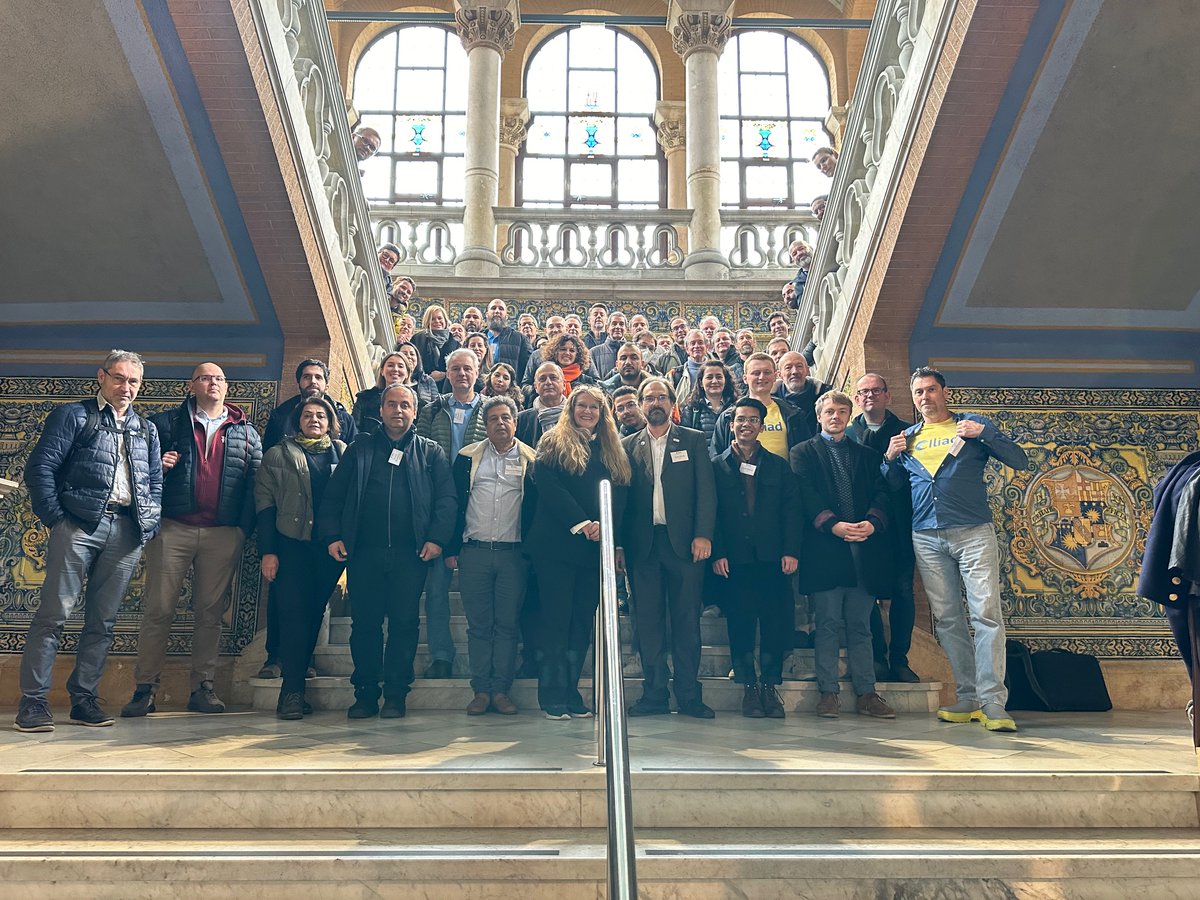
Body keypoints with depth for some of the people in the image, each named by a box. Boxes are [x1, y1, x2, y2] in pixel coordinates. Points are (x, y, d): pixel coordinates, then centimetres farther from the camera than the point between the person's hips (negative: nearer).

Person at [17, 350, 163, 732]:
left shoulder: (147, 430, 20)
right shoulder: (72, 415, 6)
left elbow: (156, 482, 19)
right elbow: (40, 468, -2)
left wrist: (149, 524, 6)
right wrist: (56, 518, -8)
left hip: (127, 530, 4)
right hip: (79, 525, -4)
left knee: (103, 620, 7)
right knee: (53, 613, -4)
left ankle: (84, 698, 15)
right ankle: (33, 700, 3)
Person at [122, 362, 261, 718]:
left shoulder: (246, 433, 13)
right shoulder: (168, 422, 11)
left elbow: (256, 481, 7)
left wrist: (245, 528, -4)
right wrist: (157, 466, -9)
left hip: (223, 534, 1)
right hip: (172, 528, -1)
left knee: (210, 613, 4)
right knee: (158, 609, -1)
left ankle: (203, 688, 10)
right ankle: (145, 688, 6)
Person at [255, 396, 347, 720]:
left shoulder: (344, 454, 12)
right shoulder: (278, 455, 9)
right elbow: (264, 503, 3)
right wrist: (267, 551, -5)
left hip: (331, 547, 2)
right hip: (292, 545, -2)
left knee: (314, 614, 6)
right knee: (294, 614, -6)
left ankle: (293, 685, 16)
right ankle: (293, 690, -3)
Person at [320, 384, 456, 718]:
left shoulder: (431, 452, 11)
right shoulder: (358, 451, 15)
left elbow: (446, 498, 2)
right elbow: (333, 497, 11)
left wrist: (437, 538, -10)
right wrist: (332, 536, -1)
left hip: (410, 554, -1)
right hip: (364, 553, 2)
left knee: (404, 624, 0)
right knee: (364, 624, 4)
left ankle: (396, 695, 9)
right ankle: (366, 694, 14)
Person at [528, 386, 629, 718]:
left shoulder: (612, 450, 15)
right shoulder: (553, 443, 3)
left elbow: (620, 494, 7)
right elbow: (548, 486, -9)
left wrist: (605, 526, -11)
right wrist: (580, 524, -18)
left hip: (595, 548, 4)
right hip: (557, 545, -4)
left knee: (583, 621, 7)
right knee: (556, 620, -1)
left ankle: (571, 691, 15)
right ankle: (553, 696, 5)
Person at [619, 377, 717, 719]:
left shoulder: (693, 441, 9)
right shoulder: (628, 446, 12)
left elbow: (706, 490, 2)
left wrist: (703, 534, -10)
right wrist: (618, 544, 1)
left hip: (683, 543, -1)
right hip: (643, 545, 1)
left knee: (687, 621, 2)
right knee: (648, 623, 5)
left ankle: (689, 696, 9)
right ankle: (654, 695, 13)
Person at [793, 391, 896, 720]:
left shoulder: (867, 455, 21)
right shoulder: (803, 452, 11)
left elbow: (881, 492, 8)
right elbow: (806, 495, -3)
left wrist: (872, 522, -13)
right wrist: (833, 524, -18)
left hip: (863, 549, 3)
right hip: (824, 548, -3)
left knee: (860, 625, 6)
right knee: (827, 624, -1)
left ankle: (866, 693, 10)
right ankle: (828, 692, 5)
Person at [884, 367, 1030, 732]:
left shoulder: (973, 425, 8)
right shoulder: (906, 438, 17)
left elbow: (1019, 460, 2)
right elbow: (893, 487, 20)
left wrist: (984, 434, -12)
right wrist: (890, 458, 2)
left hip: (973, 533, -3)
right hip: (926, 538, 3)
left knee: (986, 613, -11)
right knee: (947, 619, 4)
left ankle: (993, 703, -10)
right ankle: (968, 698, 12)